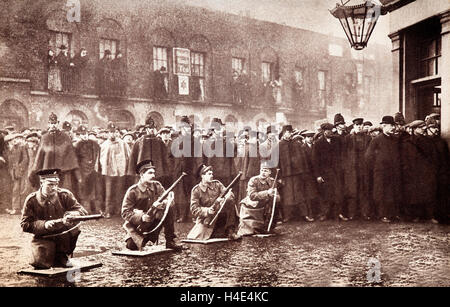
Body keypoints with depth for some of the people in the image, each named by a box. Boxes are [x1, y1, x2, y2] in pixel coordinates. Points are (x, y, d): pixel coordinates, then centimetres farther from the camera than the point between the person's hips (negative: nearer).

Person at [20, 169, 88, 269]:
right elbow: (25, 225, -7)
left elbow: (82, 211, -10)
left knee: (73, 228, -29)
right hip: (43, 237, -1)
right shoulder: (32, 200, -7)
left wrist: (71, 215, -33)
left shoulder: (65, 195, -6)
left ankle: (61, 255, -1)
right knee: (40, 263, -22)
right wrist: (44, 224, -24)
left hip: (63, 236, 1)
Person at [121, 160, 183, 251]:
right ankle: (143, 239, 12)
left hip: (154, 221, 3)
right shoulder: (133, 191, -16)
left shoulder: (157, 186, -4)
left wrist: (166, 202, -37)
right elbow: (125, 212, -18)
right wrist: (141, 217, -33)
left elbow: (166, 199, -12)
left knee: (168, 208, -23)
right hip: (137, 224, -3)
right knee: (131, 246, -24)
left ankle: (170, 241, -16)